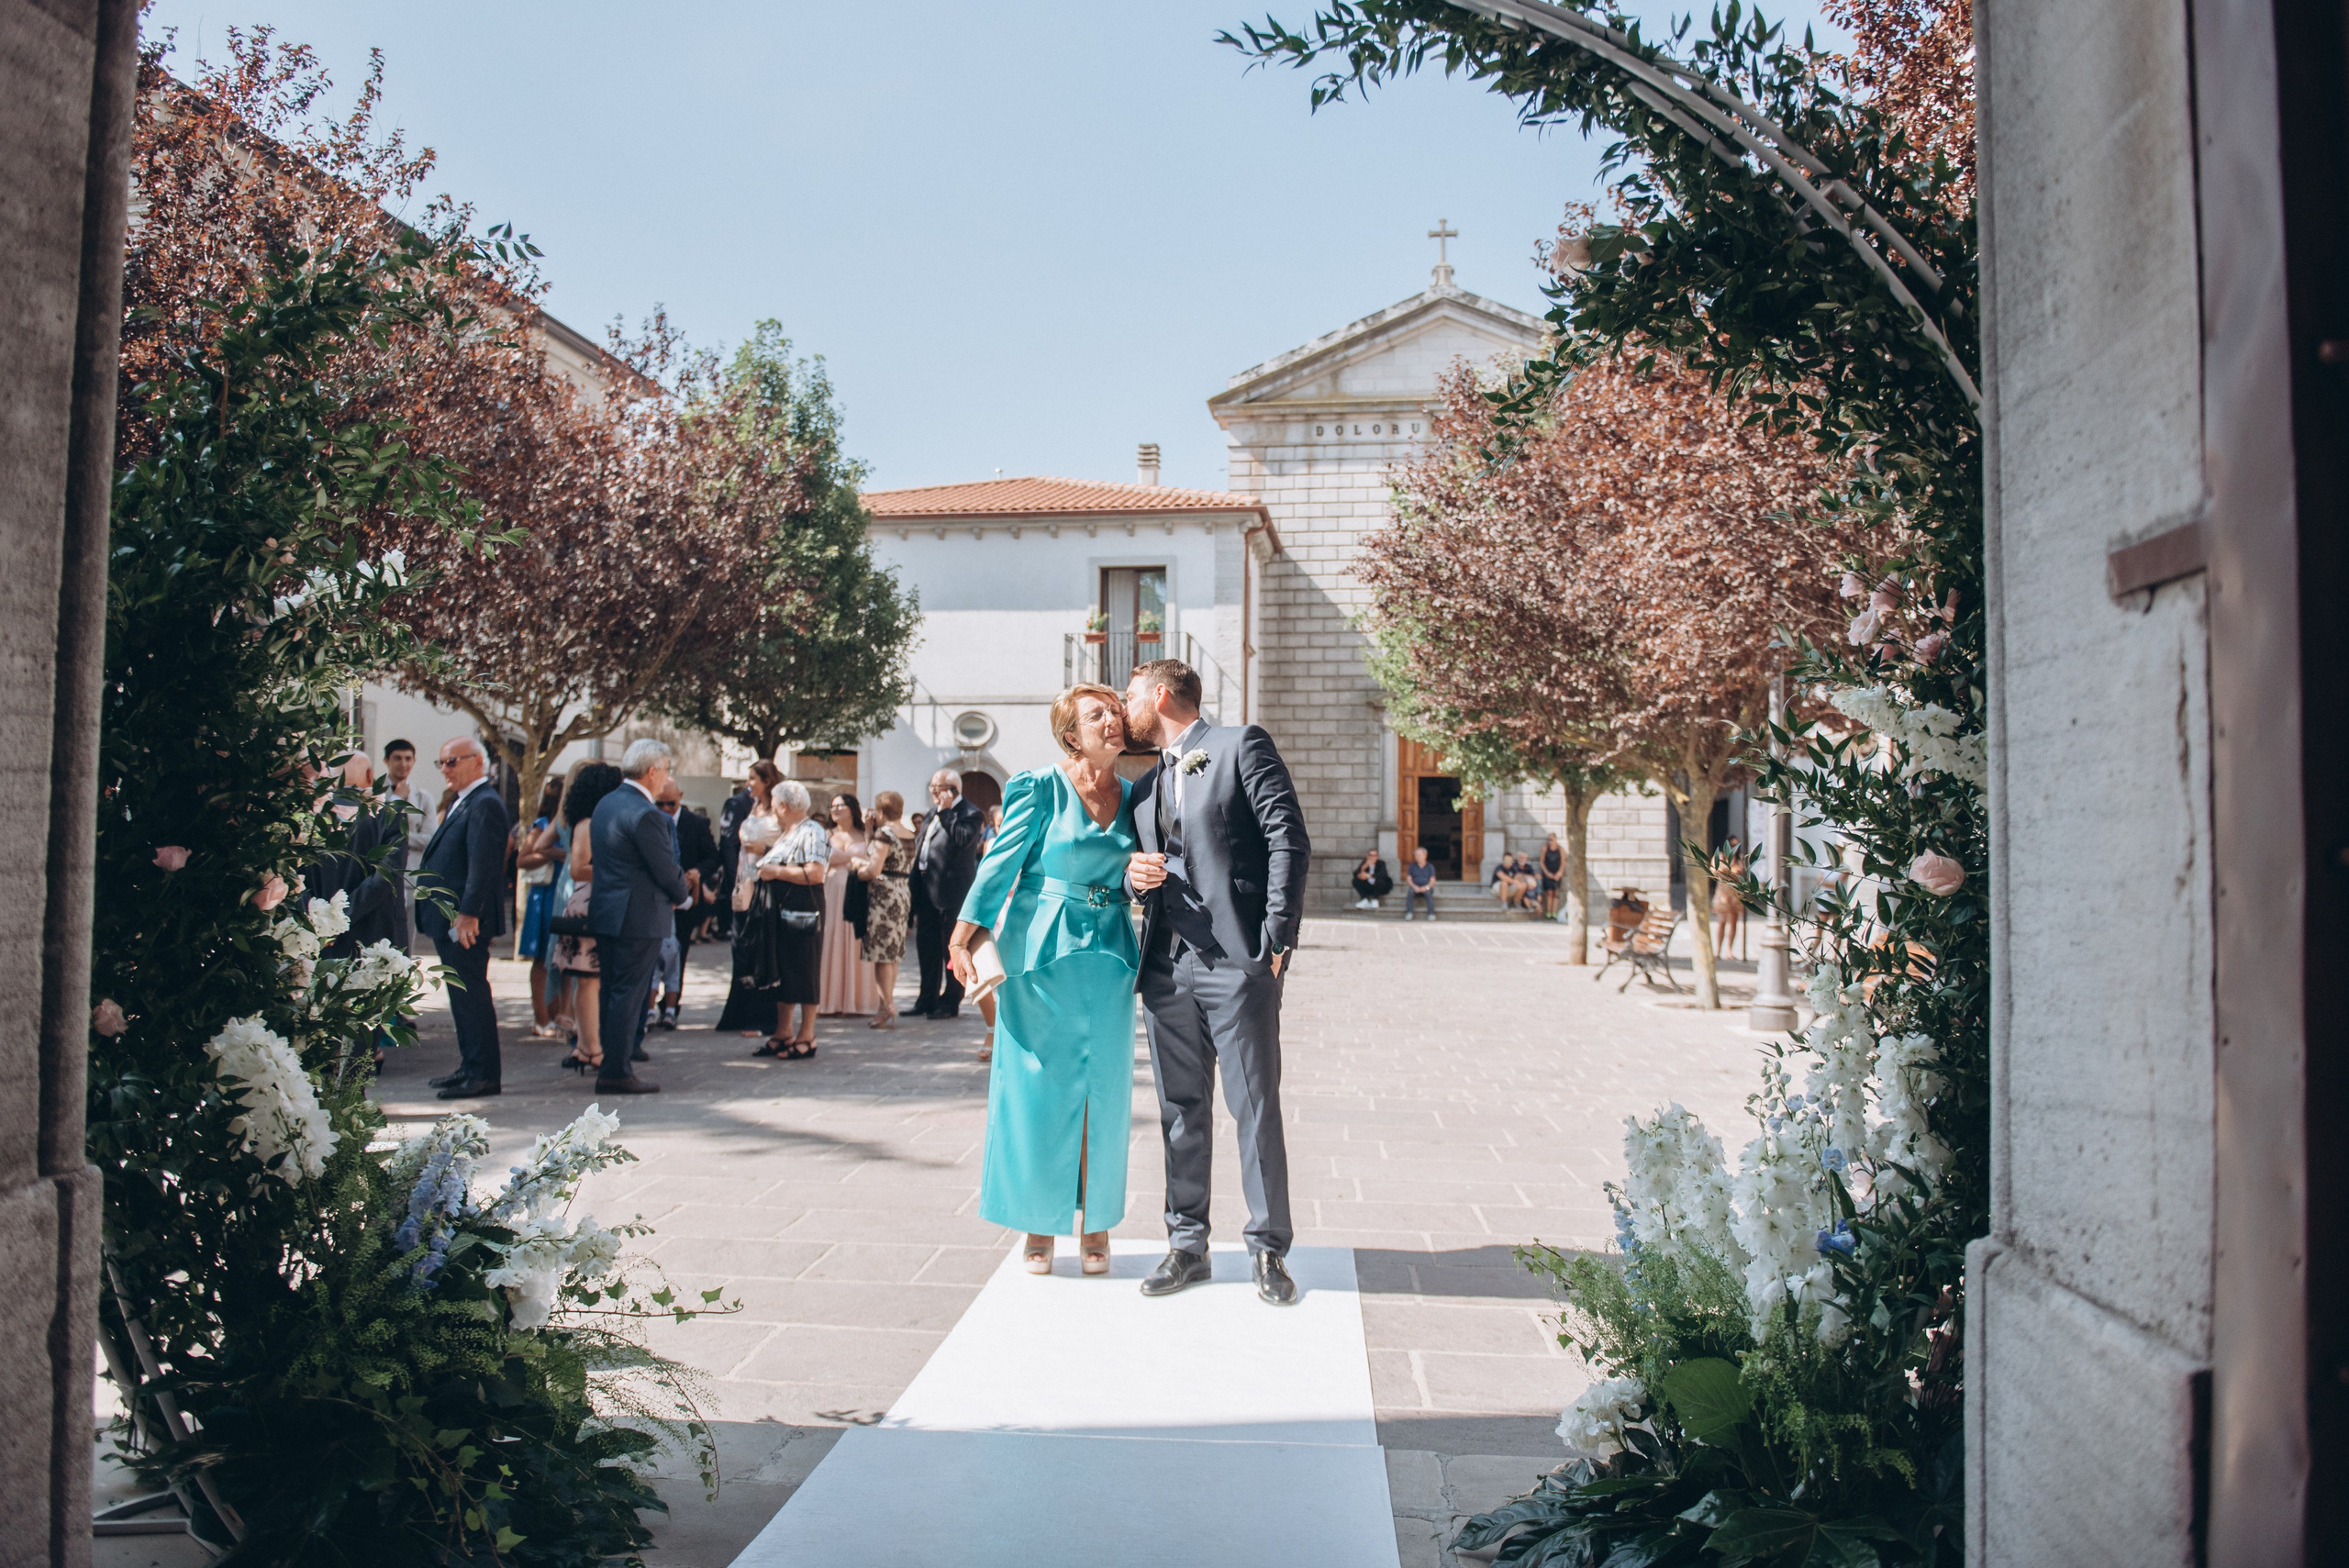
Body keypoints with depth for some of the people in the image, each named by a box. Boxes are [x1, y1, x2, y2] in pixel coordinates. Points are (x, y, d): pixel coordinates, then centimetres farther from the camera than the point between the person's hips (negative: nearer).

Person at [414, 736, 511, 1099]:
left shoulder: (485, 804, -15)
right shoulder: (461, 802, 18)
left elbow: (482, 864, -23)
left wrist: (467, 915, -26)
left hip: (465, 922, -10)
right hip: (448, 919, 10)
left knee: (471, 995, -6)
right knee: (463, 996, 15)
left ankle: (484, 1074, -1)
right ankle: (470, 1068, 23)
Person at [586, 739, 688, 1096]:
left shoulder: (606, 803, 11)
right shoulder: (645, 814, -19)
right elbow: (668, 871, -17)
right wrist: (680, 895, 4)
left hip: (605, 914, 9)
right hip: (639, 917, -9)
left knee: (613, 993, 15)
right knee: (628, 995, -4)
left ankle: (612, 1065, 21)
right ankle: (617, 1072, 0)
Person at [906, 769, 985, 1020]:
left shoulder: (969, 814, -10)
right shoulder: (934, 811, 16)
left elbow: (964, 839, -28)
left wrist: (945, 811, -21)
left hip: (951, 893, -9)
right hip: (927, 890, 9)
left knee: (952, 948, 1)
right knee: (926, 945, 14)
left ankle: (950, 1002, 10)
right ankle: (928, 999, 25)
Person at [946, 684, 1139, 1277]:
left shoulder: (1134, 798, 9)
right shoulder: (1039, 789, -4)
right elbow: (999, 868, -4)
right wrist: (962, 940, -8)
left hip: (1109, 956, 4)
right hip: (1041, 953, -3)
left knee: (1102, 1089, 7)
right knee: (1039, 1086, 2)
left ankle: (1094, 1218, 20)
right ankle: (1039, 1220, 16)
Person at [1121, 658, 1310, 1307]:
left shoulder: (1242, 745, -1)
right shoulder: (1146, 786, 21)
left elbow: (1290, 843, -8)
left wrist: (1277, 941, -13)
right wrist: (1133, 874, 3)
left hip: (1236, 963, -6)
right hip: (1168, 967, 7)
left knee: (1256, 1107, -2)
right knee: (1181, 1111, 10)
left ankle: (1268, 1248, 9)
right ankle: (1187, 1245, 20)